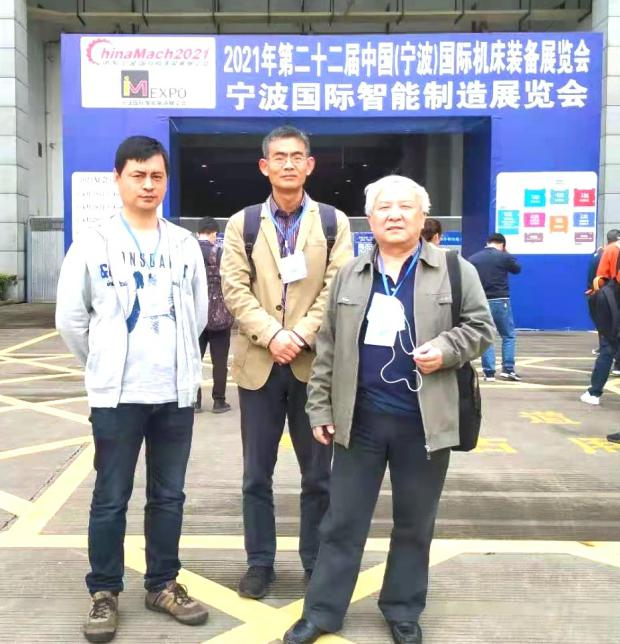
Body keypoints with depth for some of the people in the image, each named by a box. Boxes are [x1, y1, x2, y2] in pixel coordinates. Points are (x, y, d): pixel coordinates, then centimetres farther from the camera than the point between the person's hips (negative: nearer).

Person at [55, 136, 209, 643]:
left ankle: (163, 584, 28)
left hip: (177, 392, 3)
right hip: (116, 394, -2)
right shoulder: (94, 244, -3)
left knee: (169, 495, 12)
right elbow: (70, 318, 2)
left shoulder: (185, 245, 4)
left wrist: (179, 363, 12)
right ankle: (104, 593, 23)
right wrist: (104, 366, 7)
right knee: (110, 498, 7)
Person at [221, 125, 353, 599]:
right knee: (257, 474, 9)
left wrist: (301, 337, -15)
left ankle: (317, 563, 24)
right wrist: (271, 335, -16)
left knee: (318, 474, 8)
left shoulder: (334, 223, 6)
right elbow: (235, 289, -2)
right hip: (259, 363, 1)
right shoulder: (242, 223, 8)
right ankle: (260, 562, 24)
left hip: (315, 364, -1)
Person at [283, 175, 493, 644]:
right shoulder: (349, 275, 7)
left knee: (414, 524, 13)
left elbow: (481, 327, 3)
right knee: (343, 521, 9)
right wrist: (320, 408, 5)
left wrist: (446, 348, -16)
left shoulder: (455, 270, 0)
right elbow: (328, 348, 8)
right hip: (359, 419, 2)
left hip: (424, 422, -1)